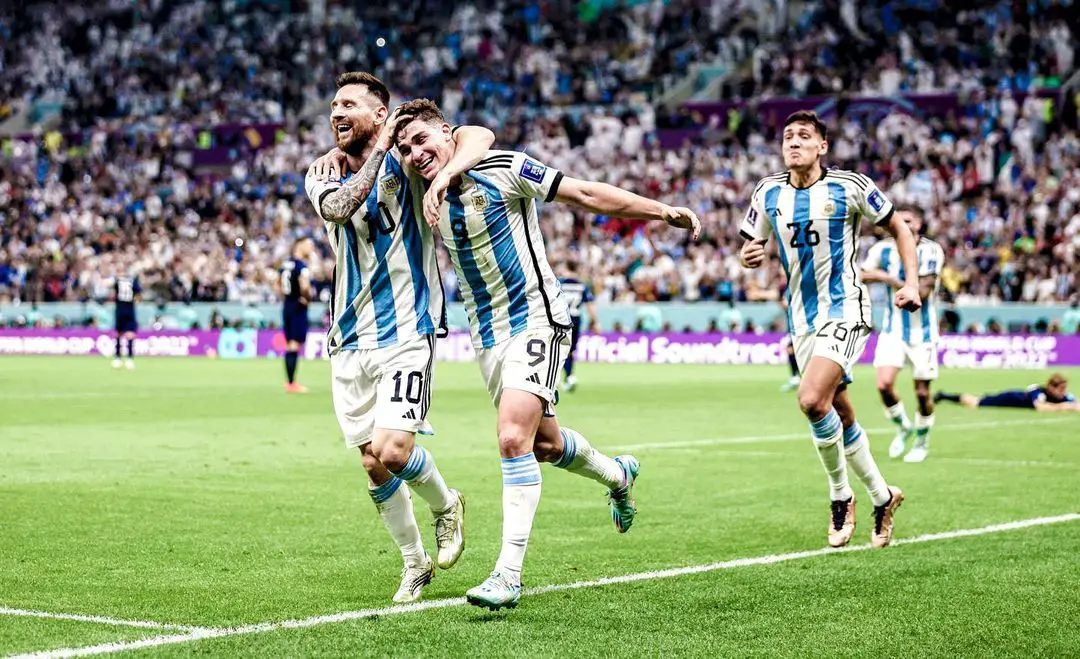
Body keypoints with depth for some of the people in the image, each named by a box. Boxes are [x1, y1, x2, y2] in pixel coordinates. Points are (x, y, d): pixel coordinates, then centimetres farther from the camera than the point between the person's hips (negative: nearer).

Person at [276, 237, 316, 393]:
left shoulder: (286, 263, 12)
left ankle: (290, 381, 19)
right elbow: (304, 286, -28)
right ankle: (291, 384, -7)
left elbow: (277, 286, 20)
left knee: (290, 344, 14)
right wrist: (308, 297, -10)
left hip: (287, 306, 9)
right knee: (295, 344, -7)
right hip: (299, 308, -9)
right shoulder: (302, 265, -14)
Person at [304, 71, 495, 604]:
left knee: (393, 450, -18)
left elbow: (480, 135, -17)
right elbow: (337, 208, -17)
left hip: (406, 334, -5)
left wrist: (443, 176, -32)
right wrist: (378, 148, -18)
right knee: (374, 465, 6)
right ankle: (415, 564, 24)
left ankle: (446, 504, 14)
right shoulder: (322, 173, 7)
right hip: (349, 341, 5)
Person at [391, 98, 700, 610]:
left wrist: (664, 212, -8)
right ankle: (617, 475, 51)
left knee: (514, 437, -22)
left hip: (535, 321, -7)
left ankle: (509, 575, -20)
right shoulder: (428, 197, 3)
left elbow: (586, 195, -10)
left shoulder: (502, 168, -14)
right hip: (486, 335, 7)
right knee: (545, 443, 19)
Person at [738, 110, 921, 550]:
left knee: (812, 399, -24)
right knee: (839, 414, 10)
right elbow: (750, 247, 13)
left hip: (845, 310, -5)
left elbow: (899, 229, 3)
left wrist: (912, 284, -7)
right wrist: (749, 257, -11)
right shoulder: (768, 193, 3)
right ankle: (882, 496, 29)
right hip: (802, 316, 5)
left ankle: (840, 494, -3)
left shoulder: (849, 187, -8)